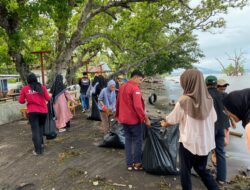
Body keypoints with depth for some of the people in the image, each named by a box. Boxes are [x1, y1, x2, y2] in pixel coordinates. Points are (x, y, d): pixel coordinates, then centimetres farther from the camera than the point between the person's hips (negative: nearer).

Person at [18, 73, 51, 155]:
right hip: (43, 111, 2)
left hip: (32, 112, -1)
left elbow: (21, 101, 4)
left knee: (35, 130, 2)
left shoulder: (24, 88, -1)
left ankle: (38, 150, 3)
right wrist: (49, 95, 23)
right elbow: (48, 98, 1)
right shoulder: (42, 87, 0)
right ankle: (41, 143, 28)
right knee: (41, 127, 22)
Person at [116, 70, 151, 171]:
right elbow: (138, 106, -26)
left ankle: (129, 164, 21)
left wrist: (118, 115, 25)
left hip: (124, 119, 8)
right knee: (138, 141, 8)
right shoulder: (135, 88, -18)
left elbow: (118, 103, 16)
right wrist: (146, 119, -20)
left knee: (128, 140, 15)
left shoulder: (122, 87, 9)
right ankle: (137, 163, 18)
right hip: (134, 119, -8)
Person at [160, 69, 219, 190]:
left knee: (185, 171, 14)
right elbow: (213, 121, 6)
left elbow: (172, 120, -5)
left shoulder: (184, 100, -17)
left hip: (189, 143, -5)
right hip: (205, 142, 5)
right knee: (202, 169, 25)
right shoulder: (208, 100, -3)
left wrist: (164, 124, 16)